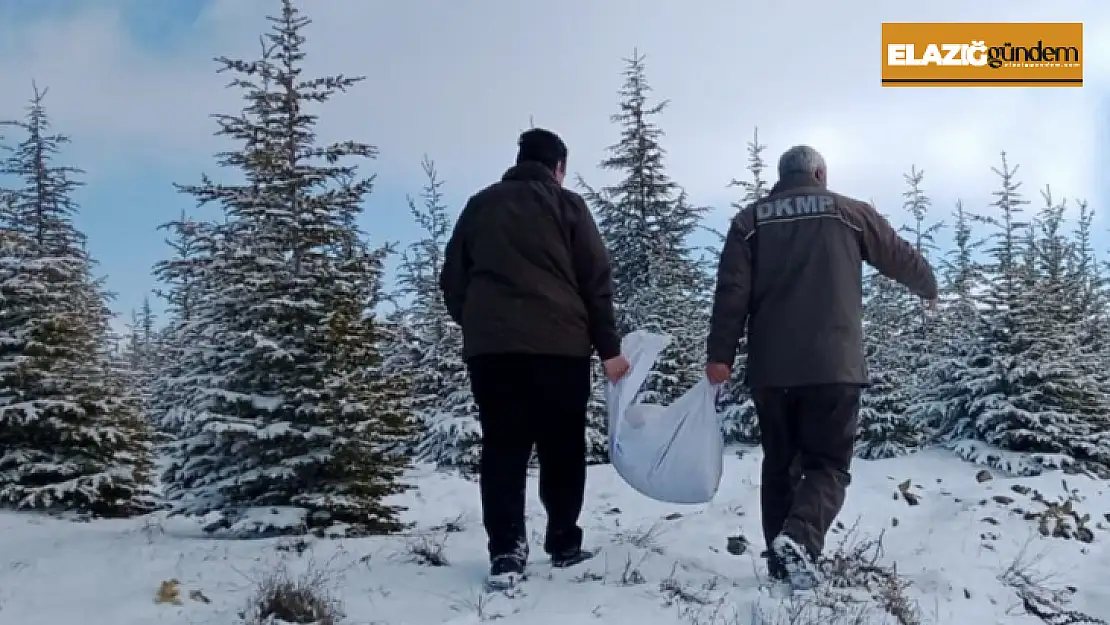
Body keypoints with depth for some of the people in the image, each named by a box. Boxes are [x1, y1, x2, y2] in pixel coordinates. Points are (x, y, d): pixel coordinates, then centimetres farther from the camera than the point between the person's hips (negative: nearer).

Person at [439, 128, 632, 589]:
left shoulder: (480, 204, 16)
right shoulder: (566, 203, 8)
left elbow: (453, 279, 14)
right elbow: (596, 280, 2)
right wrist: (609, 347, 4)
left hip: (490, 344, 2)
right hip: (559, 344, -2)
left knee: (502, 447, 1)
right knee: (562, 448, 8)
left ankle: (505, 553, -7)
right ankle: (565, 544, 11)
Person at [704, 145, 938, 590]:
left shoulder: (750, 220, 10)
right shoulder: (850, 212, 8)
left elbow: (732, 291, -1)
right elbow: (901, 259, 18)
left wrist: (720, 355, -2)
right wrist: (928, 288, 39)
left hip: (770, 369, 2)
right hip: (833, 366, -2)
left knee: (780, 464, 14)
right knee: (828, 462, 4)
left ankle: (781, 557, 13)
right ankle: (798, 538, -20)